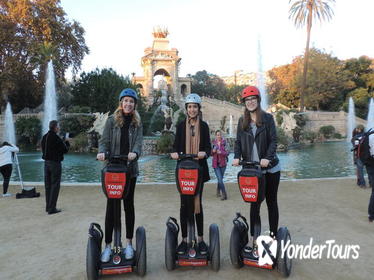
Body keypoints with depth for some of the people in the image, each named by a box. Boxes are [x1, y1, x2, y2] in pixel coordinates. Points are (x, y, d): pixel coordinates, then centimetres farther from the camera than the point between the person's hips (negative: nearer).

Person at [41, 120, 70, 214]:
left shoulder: (44, 137, 7)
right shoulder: (56, 138, -17)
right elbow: (65, 150, -12)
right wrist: (67, 142, 8)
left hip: (46, 163, 8)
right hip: (55, 163, -8)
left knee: (48, 185, 14)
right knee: (55, 186, -1)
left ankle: (48, 206, 22)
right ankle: (52, 208, 1)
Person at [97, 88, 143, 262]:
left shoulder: (137, 123, 7)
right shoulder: (112, 120, 4)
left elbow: (138, 142, -7)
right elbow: (104, 141, -2)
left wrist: (135, 153, -29)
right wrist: (101, 152, -23)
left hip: (130, 169, 1)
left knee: (128, 204, 10)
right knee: (111, 205, 2)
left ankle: (129, 243, 21)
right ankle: (108, 245, 13)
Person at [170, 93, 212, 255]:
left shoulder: (204, 126, 5)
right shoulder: (181, 125, 6)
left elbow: (208, 147, 3)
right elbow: (176, 145, 6)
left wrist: (204, 153, -20)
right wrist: (174, 153, -17)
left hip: (199, 169, 0)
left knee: (198, 203, 7)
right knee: (184, 204, 2)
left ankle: (200, 239, 17)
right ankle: (184, 239, 13)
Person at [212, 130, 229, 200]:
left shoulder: (224, 143, -1)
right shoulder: (213, 143, 3)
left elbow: (227, 153, -5)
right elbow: (211, 154, 11)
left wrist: (221, 152, -21)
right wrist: (213, 151, -11)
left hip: (223, 163, 0)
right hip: (215, 163, 0)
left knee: (220, 178, 8)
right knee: (220, 179, -8)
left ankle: (218, 192, 28)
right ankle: (224, 194, -4)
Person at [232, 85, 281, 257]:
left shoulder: (267, 118, 0)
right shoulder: (242, 121, 8)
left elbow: (273, 140, -6)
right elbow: (238, 141, 5)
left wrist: (268, 158, -21)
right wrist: (237, 157, -13)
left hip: (270, 167, -1)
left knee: (271, 201, 10)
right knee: (254, 202, 5)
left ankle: (273, 235, 22)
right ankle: (254, 238, 14)